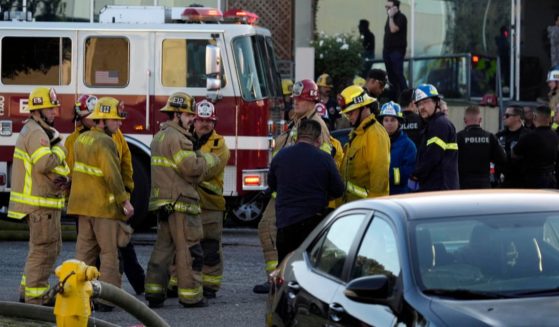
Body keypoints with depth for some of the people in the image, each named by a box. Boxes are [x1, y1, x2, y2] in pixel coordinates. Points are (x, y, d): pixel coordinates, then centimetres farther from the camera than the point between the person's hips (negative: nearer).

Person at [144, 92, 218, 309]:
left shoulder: (159, 136, 19)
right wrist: (209, 159, -3)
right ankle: (190, 296, -2)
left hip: (163, 200, 10)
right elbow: (192, 167, -20)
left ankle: (154, 293, 11)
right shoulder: (176, 137, -14)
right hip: (179, 201, -10)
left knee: (163, 247, 12)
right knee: (189, 249, -4)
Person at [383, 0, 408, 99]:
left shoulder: (401, 17, -10)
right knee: (391, 75, 9)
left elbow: (393, 29, -22)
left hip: (397, 50, -8)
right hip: (388, 50, 8)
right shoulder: (390, 17, 16)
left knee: (398, 74, -13)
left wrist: (391, 17, -16)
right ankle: (394, 97, 14)